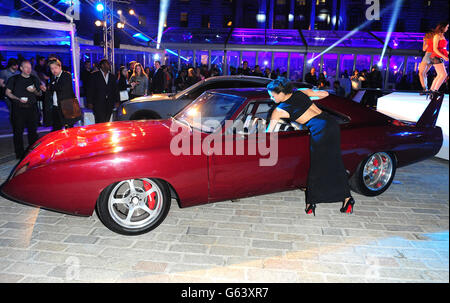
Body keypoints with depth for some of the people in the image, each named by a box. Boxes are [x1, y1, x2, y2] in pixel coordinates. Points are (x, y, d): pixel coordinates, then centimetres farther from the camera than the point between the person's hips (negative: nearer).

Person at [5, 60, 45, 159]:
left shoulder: (34, 79, 11)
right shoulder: (13, 79, 3)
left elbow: (40, 94, 16)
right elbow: (8, 92, 4)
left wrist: (34, 91, -7)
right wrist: (18, 99, -12)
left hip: (31, 108, 2)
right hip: (18, 108, -2)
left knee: (33, 130, 5)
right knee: (18, 131, 0)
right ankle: (20, 154, 9)